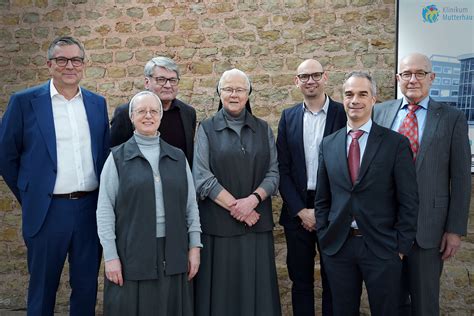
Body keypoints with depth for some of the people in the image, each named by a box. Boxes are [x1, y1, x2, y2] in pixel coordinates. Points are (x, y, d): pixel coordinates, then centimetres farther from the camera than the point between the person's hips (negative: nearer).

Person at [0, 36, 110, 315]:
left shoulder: (98, 103, 7)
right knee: (43, 288, 11)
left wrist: (104, 198, 9)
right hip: (48, 210, -3)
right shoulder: (25, 101, -3)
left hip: (91, 208, 3)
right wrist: (28, 196, 3)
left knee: (87, 287, 14)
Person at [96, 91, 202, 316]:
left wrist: (194, 246, 3)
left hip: (173, 253, 3)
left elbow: (191, 204, 9)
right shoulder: (118, 157, 1)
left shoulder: (178, 157, 9)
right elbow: (104, 209, -3)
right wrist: (110, 255, -8)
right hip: (132, 253, -2)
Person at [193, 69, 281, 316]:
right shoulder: (207, 129, 2)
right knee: (220, 290, 4)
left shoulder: (263, 129, 9)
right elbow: (202, 178, -7)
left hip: (256, 223, 2)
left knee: (256, 287, 7)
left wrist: (253, 199, -13)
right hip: (218, 223, -2)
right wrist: (235, 206, -12)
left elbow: (273, 173, 4)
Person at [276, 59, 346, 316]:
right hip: (297, 210, 2)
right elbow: (282, 168, 2)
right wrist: (301, 210, -7)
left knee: (333, 281, 10)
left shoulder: (343, 114, -3)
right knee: (300, 280, 12)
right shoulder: (288, 117, 5)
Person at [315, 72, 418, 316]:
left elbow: (408, 202, -5)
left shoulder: (396, 143, -5)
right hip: (337, 247, 3)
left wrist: (401, 246, -7)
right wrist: (324, 238, 5)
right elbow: (322, 198, 10)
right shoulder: (328, 144, 6)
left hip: (382, 247, -2)